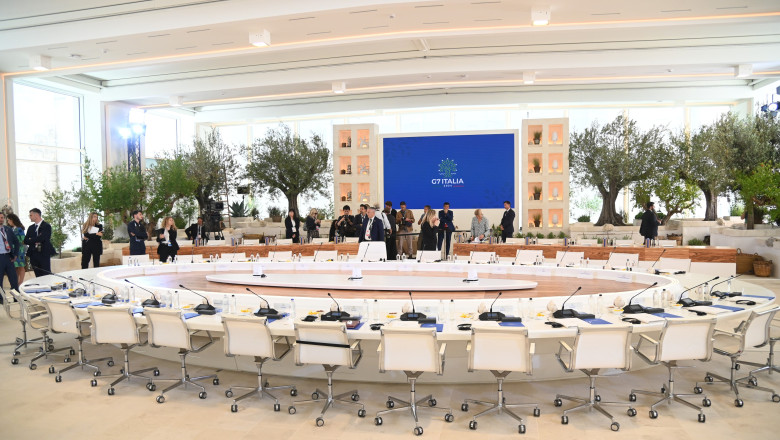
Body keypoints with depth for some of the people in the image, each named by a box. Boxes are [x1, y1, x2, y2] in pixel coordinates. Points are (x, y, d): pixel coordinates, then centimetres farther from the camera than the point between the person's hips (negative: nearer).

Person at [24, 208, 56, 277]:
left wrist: (31, 240, -2)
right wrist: (35, 241, -10)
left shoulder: (46, 226, -3)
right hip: (34, 255, 6)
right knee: (38, 277, 6)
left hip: (44, 254, -5)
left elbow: (42, 238, -16)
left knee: (47, 276, -6)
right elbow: (26, 241, 8)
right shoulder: (31, 228, 16)